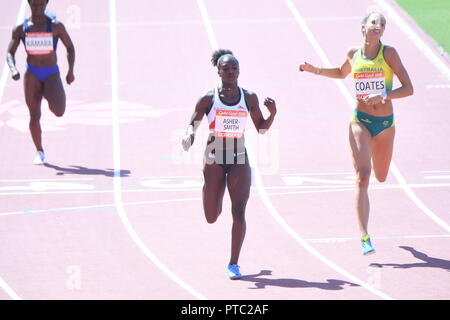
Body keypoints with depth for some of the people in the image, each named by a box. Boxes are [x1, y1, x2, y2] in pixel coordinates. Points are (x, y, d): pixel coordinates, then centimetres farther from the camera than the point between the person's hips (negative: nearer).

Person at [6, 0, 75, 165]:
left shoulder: (56, 26, -3)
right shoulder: (21, 29, 0)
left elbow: (70, 47, 8)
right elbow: (10, 53, 4)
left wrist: (71, 70, -2)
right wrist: (13, 70, -16)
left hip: (52, 73, -1)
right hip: (32, 74, 1)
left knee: (59, 111, -21)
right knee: (34, 115, -2)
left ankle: (50, 95, 17)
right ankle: (39, 152, 15)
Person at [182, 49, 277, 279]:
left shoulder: (249, 98, 1)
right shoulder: (209, 100, -4)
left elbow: (261, 128, 9)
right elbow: (193, 123, 3)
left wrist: (272, 114, -10)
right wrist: (189, 135, -20)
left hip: (239, 160, 0)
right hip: (214, 159, 0)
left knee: (239, 212, -13)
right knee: (211, 217, 6)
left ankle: (233, 264, -3)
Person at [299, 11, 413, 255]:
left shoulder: (388, 53, -7)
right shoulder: (353, 54, 1)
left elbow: (408, 88, -11)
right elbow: (341, 73, 25)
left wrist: (382, 96, -25)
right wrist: (316, 71, 11)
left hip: (385, 123, 0)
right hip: (360, 121, 0)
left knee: (380, 177, 18)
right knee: (362, 177, -16)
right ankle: (364, 238, -20)